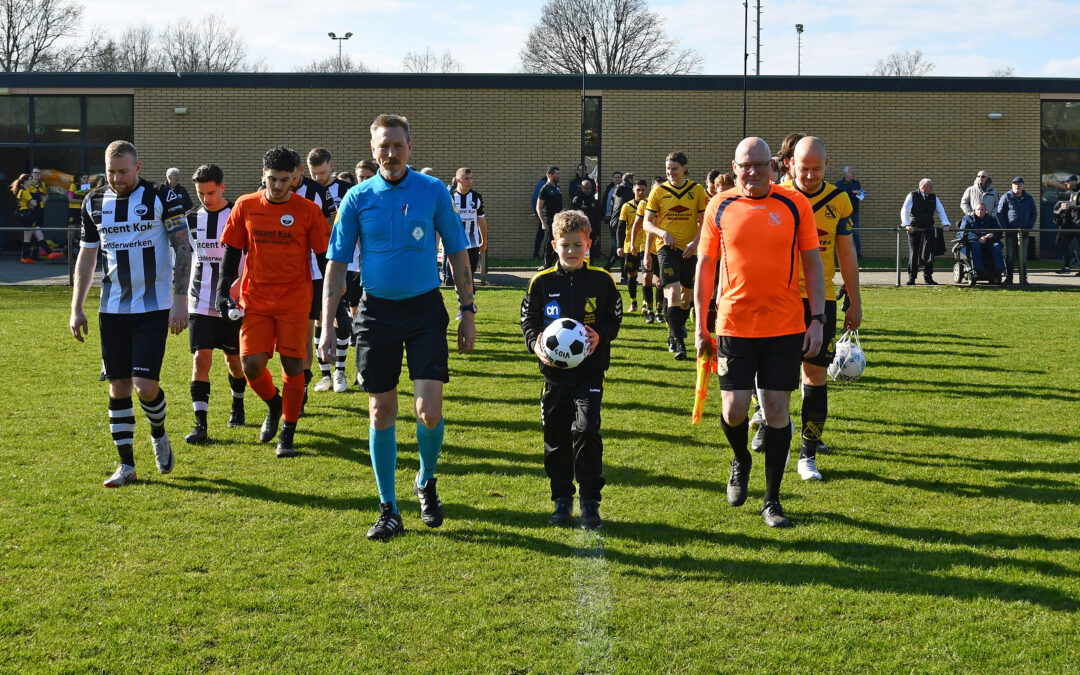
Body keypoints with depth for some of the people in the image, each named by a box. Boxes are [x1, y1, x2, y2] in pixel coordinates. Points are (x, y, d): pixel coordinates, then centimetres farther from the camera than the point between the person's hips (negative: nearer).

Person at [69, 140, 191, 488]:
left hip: (154, 308, -4)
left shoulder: (162, 197, -6)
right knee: (118, 386, 4)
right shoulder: (94, 203, 7)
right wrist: (76, 308, 10)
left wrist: (179, 299, -13)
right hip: (112, 309, 4)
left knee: (145, 386, -11)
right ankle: (126, 464, 14)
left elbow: (182, 248, -6)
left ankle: (159, 434, 20)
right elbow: (86, 257, 14)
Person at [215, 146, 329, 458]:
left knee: (293, 365, -3)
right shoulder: (245, 206, 2)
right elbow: (232, 251, 10)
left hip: (295, 300, -2)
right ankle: (274, 404, 28)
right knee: (251, 364, -5)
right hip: (255, 299, 2)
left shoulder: (308, 210, -3)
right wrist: (223, 290, 3)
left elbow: (325, 256, 2)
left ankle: (287, 434, 12)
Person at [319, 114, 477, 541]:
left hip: (425, 307, -1)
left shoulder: (433, 191, 0)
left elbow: (457, 252, 6)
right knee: (380, 410, 4)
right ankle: (388, 509, 16)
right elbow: (337, 263, 3)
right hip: (377, 310, 1)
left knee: (429, 409, -9)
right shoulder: (358, 198, 1)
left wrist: (467, 311, 2)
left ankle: (426, 483, 20)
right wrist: (327, 326, -2)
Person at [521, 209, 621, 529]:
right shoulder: (542, 282, 3)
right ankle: (562, 500, 21)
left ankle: (590, 502, -4)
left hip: (589, 371, -2)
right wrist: (536, 344, -14)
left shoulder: (601, 280, 1)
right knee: (556, 437, 6)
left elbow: (614, 319, 6)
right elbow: (528, 321, 5)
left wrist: (600, 335, -15)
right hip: (554, 370, 2)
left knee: (586, 431, -14)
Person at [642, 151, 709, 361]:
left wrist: (696, 241, -12)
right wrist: (663, 233, -15)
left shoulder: (697, 190, 3)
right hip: (667, 247, -2)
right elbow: (647, 223, 4)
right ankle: (678, 343, -18)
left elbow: (704, 222, 5)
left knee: (687, 295, 12)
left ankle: (676, 331, 37)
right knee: (673, 293, -17)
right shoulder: (659, 191, 2)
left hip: (689, 249, 2)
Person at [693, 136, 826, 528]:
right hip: (733, 324, 0)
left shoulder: (795, 205, 1)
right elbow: (705, 266, 7)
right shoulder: (720, 207, 2)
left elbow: (812, 263, 5)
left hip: (785, 327, 0)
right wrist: (700, 326, 4)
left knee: (777, 410, 2)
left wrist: (817, 319, -3)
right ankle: (741, 461, 32)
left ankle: (772, 500, 14)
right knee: (734, 410, -2)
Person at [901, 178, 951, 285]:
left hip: (928, 229, 3)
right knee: (913, 254, 1)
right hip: (914, 230, -3)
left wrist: (945, 224, -3)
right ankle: (911, 278, 7)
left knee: (928, 254, -2)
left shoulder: (934, 198, 10)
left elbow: (941, 211, 10)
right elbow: (904, 211, -7)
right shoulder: (912, 196, -1)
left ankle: (928, 277, 5)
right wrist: (907, 224, -20)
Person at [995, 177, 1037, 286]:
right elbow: (999, 213, 0)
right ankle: (1008, 278, 3)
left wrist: (1029, 228, 2)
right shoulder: (1006, 197, 2)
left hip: (1024, 231, 2)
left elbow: (1034, 214, 15)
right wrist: (1006, 227, -9)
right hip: (1010, 231, -2)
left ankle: (1023, 279, 8)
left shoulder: (1028, 199, 10)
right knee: (1010, 256, -1)